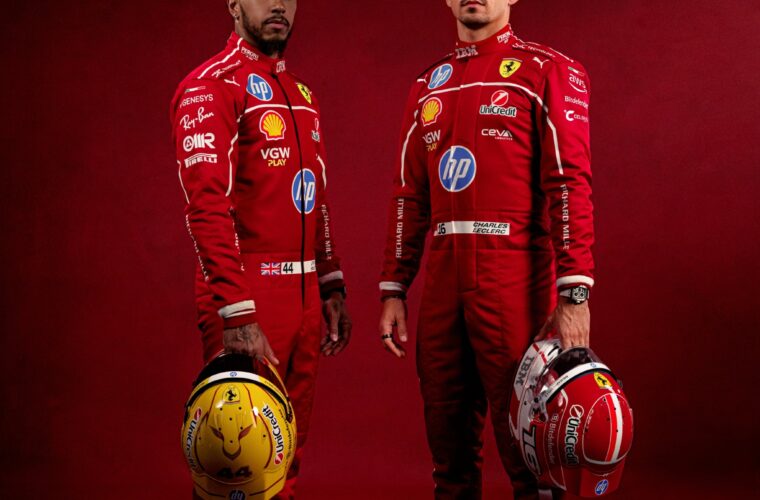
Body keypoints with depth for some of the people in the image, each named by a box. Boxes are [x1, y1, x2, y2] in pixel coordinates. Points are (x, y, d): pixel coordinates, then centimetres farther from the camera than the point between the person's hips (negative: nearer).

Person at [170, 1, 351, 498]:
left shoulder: (300, 92, 17)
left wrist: (331, 287, 16)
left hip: (304, 294, 8)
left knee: (289, 456, 15)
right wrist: (237, 316, -23)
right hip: (247, 295, -8)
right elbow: (208, 206, -18)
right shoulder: (211, 86, -9)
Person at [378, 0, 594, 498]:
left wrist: (574, 293, -16)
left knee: (525, 442, 1)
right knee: (449, 441, 11)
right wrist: (394, 290, 12)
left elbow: (571, 183, -9)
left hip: (515, 278, -5)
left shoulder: (549, 72, 0)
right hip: (442, 282, 5)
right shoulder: (428, 87, 17)